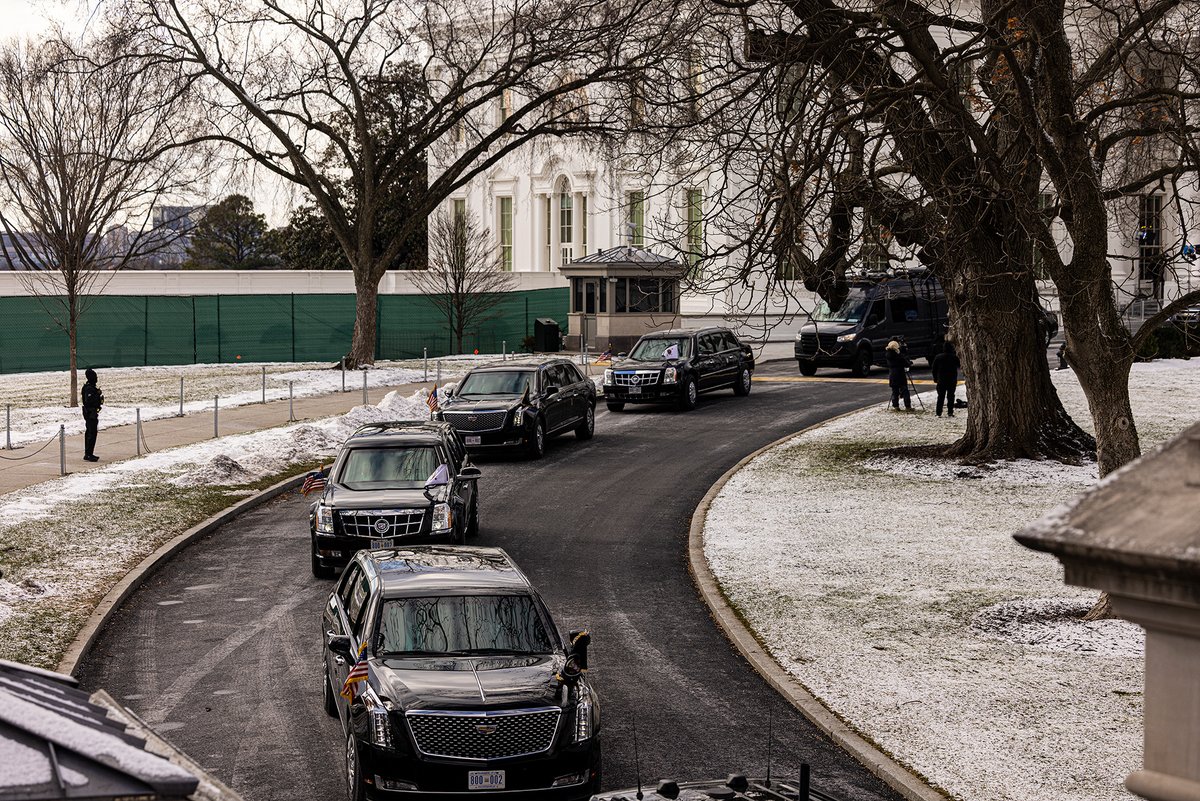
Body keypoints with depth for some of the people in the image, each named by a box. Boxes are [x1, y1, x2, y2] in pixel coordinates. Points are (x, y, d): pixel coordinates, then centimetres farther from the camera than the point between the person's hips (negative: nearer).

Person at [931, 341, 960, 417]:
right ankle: (950, 412, 1)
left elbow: (934, 369, 2)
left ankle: (938, 412, 3)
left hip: (941, 380, 1)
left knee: (940, 397, 7)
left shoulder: (938, 357, -2)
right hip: (952, 380, -1)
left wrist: (935, 378, 12)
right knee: (950, 396, 5)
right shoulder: (954, 357, -8)